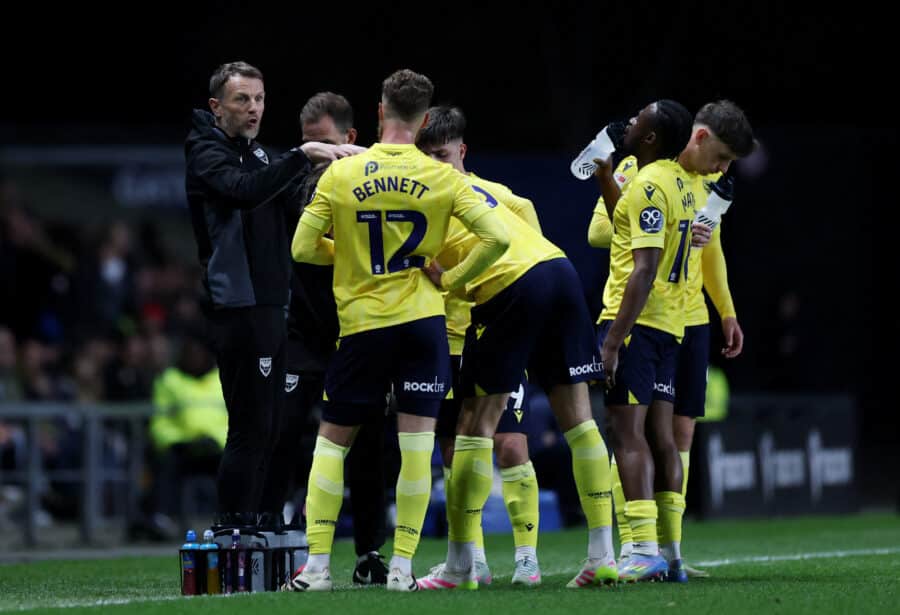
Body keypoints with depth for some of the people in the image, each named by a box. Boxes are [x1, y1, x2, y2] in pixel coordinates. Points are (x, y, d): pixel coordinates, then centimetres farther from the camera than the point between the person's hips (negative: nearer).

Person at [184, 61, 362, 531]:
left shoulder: (254, 152, 19)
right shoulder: (207, 153, -9)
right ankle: (230, 529, -8)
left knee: (266, 425, 10)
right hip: (237, 307, -9)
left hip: (267, 305, 9)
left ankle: (246, 526, 15)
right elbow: (246, 190, -28)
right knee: (251, 425, -10)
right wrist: (302, 155, -34)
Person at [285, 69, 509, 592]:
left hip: (362, 323, 0)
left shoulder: (341, 175, -3)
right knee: (417, 442, 1)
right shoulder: (442, 178, -3)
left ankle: (317, 564, 4)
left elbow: (303, 249, -2)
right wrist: (454, 279, 3)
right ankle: (402, 566, -3)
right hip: (424, 320, 0)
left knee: (333, 439, 11)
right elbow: (497, 237, -10)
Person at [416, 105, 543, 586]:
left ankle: (527, 555, -3)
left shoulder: (501, 199, -3)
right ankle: (473, 559, 13)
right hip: (445, 345, 3)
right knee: (454, 454, 5)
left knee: (510, 446, -9)